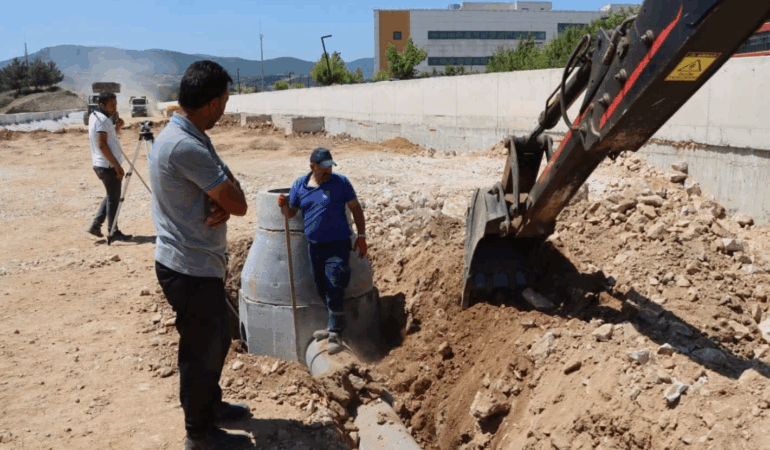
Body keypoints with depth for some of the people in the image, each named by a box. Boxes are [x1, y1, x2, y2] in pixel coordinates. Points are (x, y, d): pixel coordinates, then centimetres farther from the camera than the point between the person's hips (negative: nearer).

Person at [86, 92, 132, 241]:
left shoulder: (95, 116, 14)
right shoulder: (102, 119, -16)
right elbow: (102, 145, -22)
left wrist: (117, 126, 4)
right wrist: (117, 166, -21)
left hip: (100, 164, 10)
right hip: (108, 165, -10)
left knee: (111, 195, 19)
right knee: (114, 198, -1)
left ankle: (95, 225, 19)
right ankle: (113, 232, 7)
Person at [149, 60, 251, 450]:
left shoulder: (186, 136, 7)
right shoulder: (186, 146, -26)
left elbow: (227, 193, 7)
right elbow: (238, 204, -24)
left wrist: (222, 202, -15)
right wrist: (228, 201, -2)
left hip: (197, 263, 10)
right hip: (191, 269, -10)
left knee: (215, 341, 24)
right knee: (200, 350, 7)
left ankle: (211, 405, 43)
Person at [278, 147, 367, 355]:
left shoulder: (340, 182, -6)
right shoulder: (300, 185, 3)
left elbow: (356, 208, -1)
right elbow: (290, 213, 10)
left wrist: (361, 236, -4)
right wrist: (283, 205, -13)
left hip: (337, 246, -5)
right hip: (314, 246, 5)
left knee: (334, 292, -7)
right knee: (322, 290, 15)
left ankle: (335, 335, 2)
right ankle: (334, 326, 33)